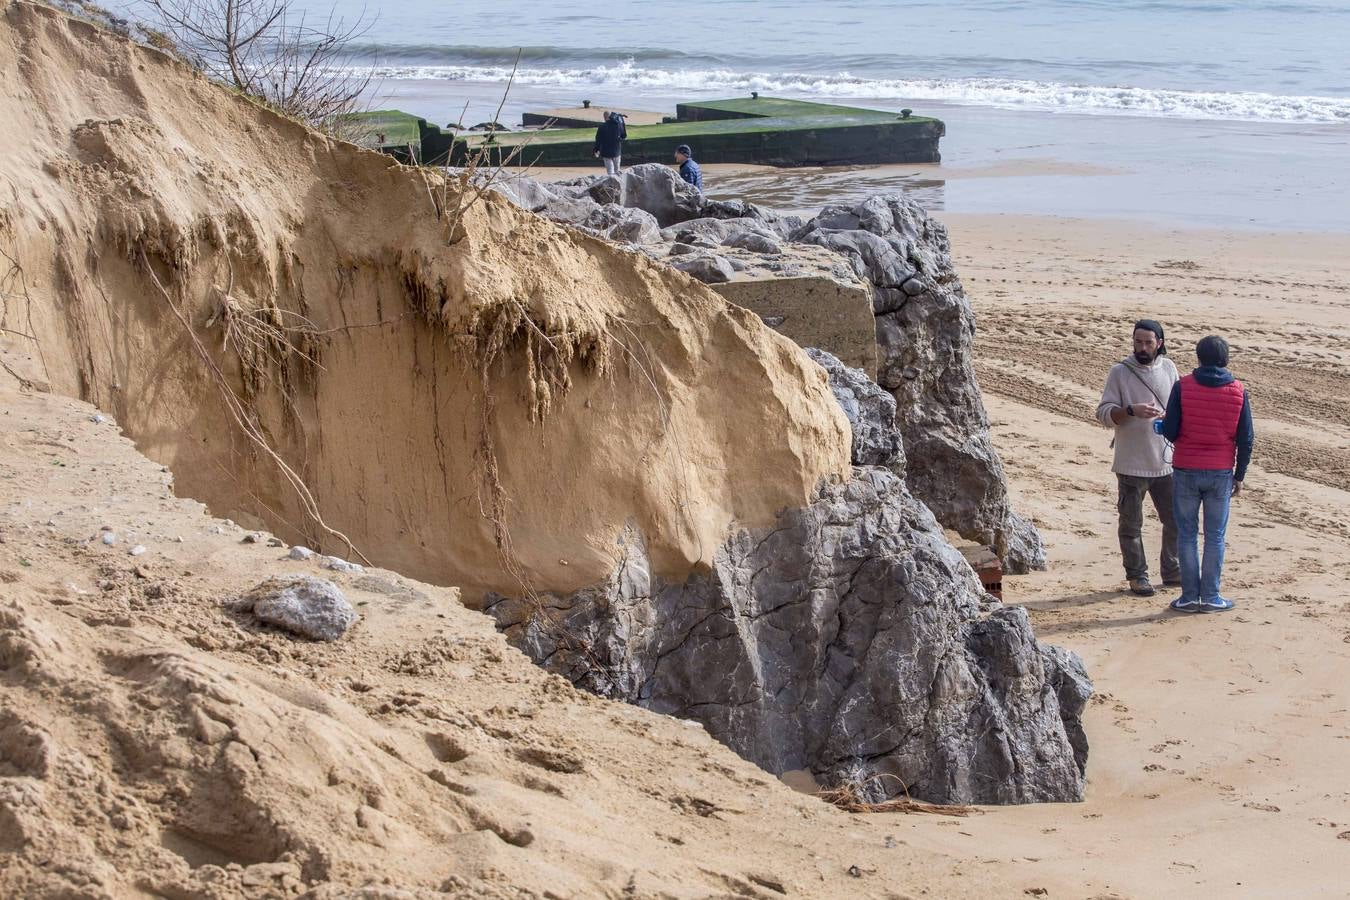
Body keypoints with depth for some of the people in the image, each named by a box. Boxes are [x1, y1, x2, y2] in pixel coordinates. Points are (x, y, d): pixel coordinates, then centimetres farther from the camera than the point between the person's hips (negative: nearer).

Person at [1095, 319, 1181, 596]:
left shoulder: (1168, 369, 5)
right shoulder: (1120, 372, -8)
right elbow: (1103, 413, -11)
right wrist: (1132, 411, -26)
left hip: (1166, 462, 4)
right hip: (1132, 464, -4)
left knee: (1176, 520, 11)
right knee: (1131, 524, 5)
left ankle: (1172, 571, 28)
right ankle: (1137, 576, 18)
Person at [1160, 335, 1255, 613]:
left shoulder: (1183, 387, -7)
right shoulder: (1238, 392, -2)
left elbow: (1170, 432, -9)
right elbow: (1246, 439, 0)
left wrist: (1165, 424, 15)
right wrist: (1239, 476, 10)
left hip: (1186, 471, -1)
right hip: (1221, 473, 1)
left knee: (1186, 535, 7)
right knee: (1215, 537, 9)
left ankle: (1190, 596, 8)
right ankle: (1210, 597, 10)